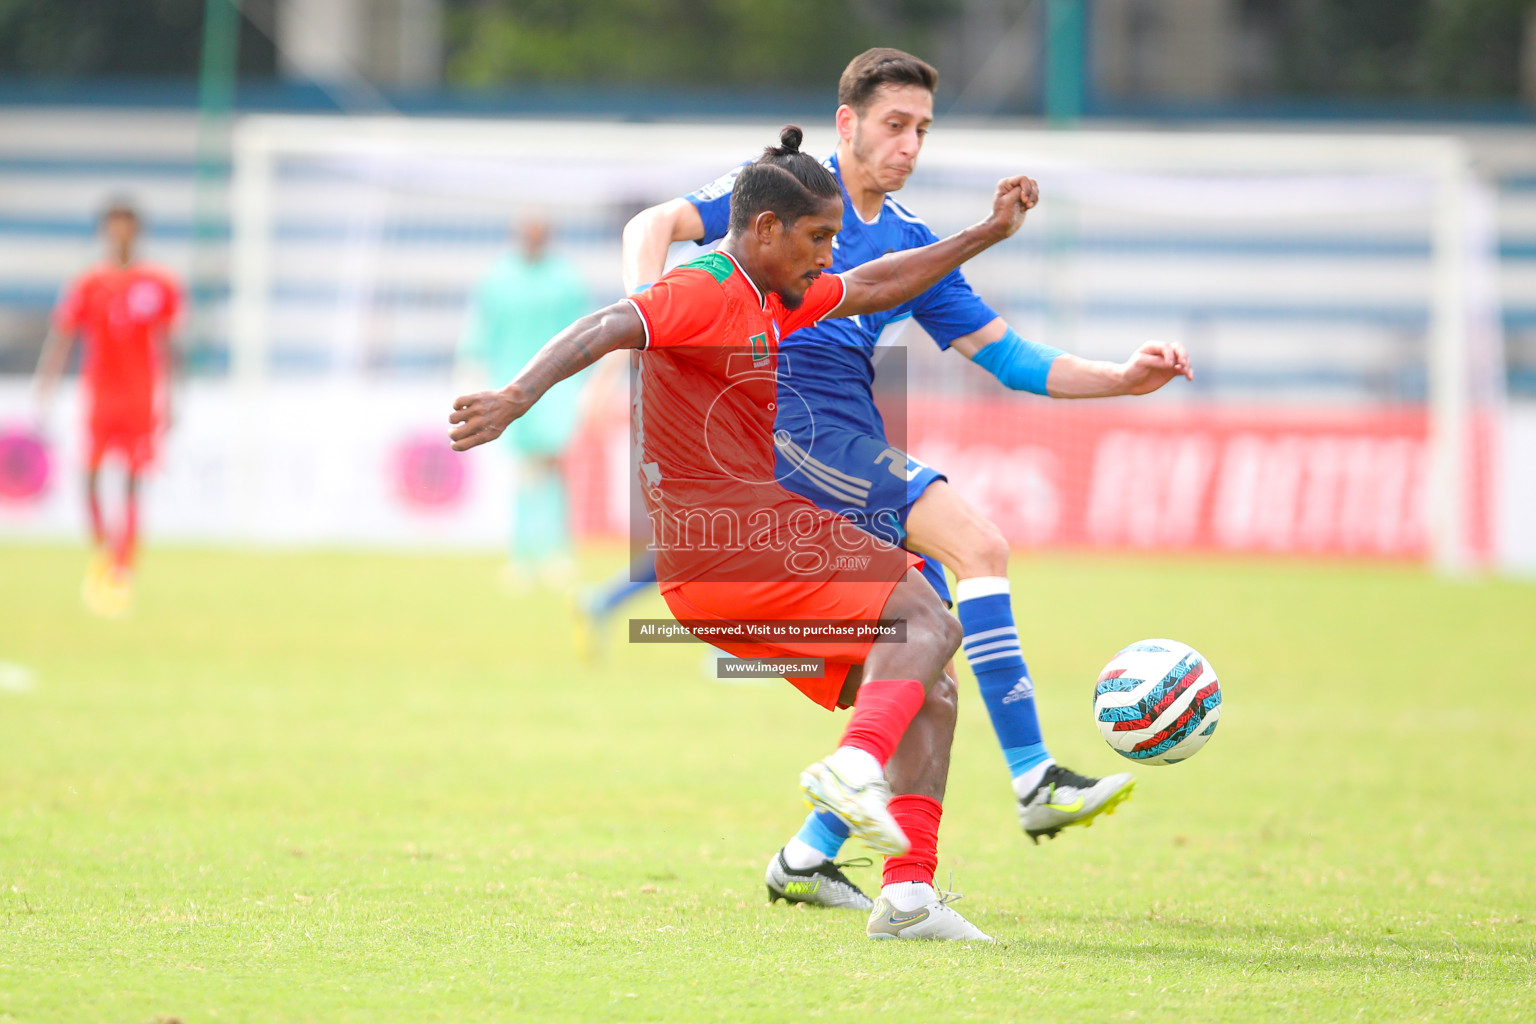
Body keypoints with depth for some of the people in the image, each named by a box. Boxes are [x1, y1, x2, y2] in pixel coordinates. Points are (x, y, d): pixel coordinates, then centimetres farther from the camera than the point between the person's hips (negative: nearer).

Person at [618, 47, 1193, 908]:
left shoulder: (912, 242, 19)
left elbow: (1006, 356, 18)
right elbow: (656, 225, -3)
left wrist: (1123, 379, 5)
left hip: (852, 439, 8)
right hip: (790, 415, -8)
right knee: (977, 544, -22)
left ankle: (809, 859, 7)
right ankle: (1034, 779, -27)